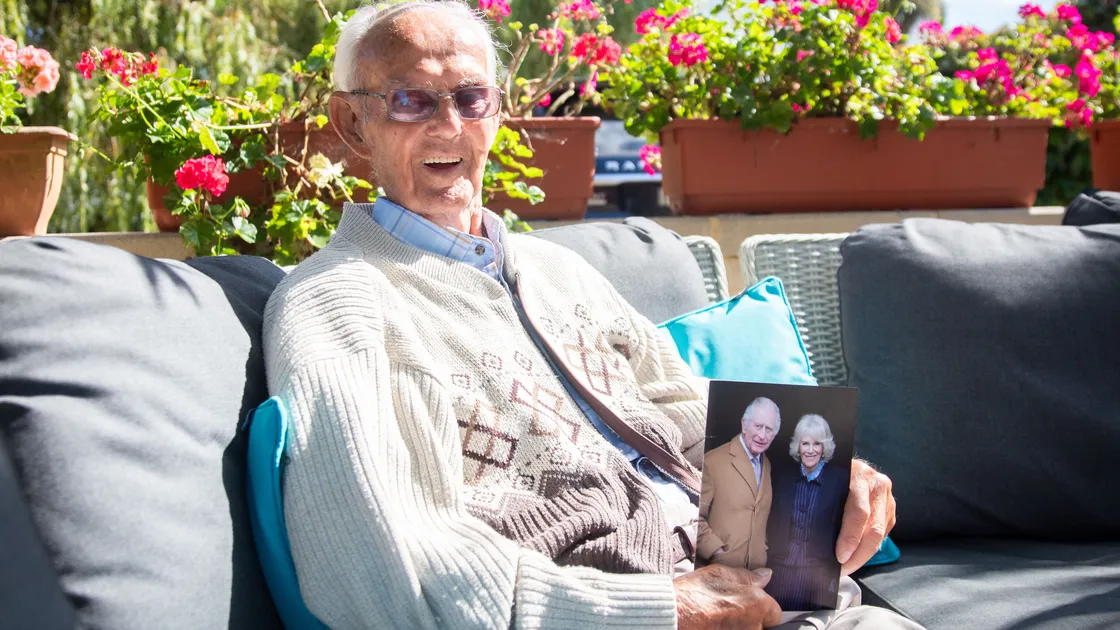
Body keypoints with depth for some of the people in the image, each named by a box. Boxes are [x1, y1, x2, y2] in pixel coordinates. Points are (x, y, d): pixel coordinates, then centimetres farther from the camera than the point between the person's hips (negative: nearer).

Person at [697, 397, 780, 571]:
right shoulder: (713, 461, -10)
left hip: (756, 568, 6)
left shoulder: (767, 465, 13)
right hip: (718, 568, -6)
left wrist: (764, 549, 11)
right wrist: (716, 552, -15)